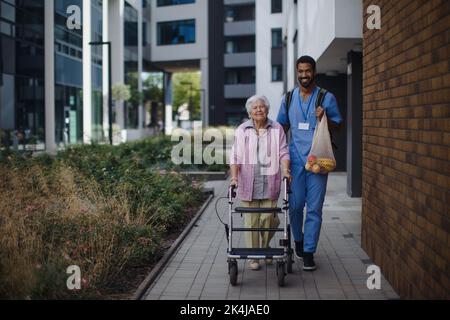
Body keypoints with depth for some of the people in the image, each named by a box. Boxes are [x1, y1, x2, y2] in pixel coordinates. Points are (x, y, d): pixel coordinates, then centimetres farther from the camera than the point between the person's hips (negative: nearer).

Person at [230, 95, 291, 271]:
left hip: (270, 182, 0)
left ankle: (265, 248, 26)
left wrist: (285, 170, -12)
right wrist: (234, 176, -12)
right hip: (248, 183, 0)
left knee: (269, 218, -1)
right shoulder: (242, 130, 5)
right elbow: (235, 156, 0)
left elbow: (283, 152, 4)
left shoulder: (277, 129, 8)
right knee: (251, 220, 1)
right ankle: (253, 257, 11)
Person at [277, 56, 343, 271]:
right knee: (295, 205, 3)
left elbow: (338, 125, 10)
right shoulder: (288, 99, 11)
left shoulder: (327, 98, 4)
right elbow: (282, 127, 18)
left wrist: (324, 119, -11)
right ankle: (298, 239, 30)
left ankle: (309, 252, 7)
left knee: (314, 207, -2)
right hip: (295, 158, 2)